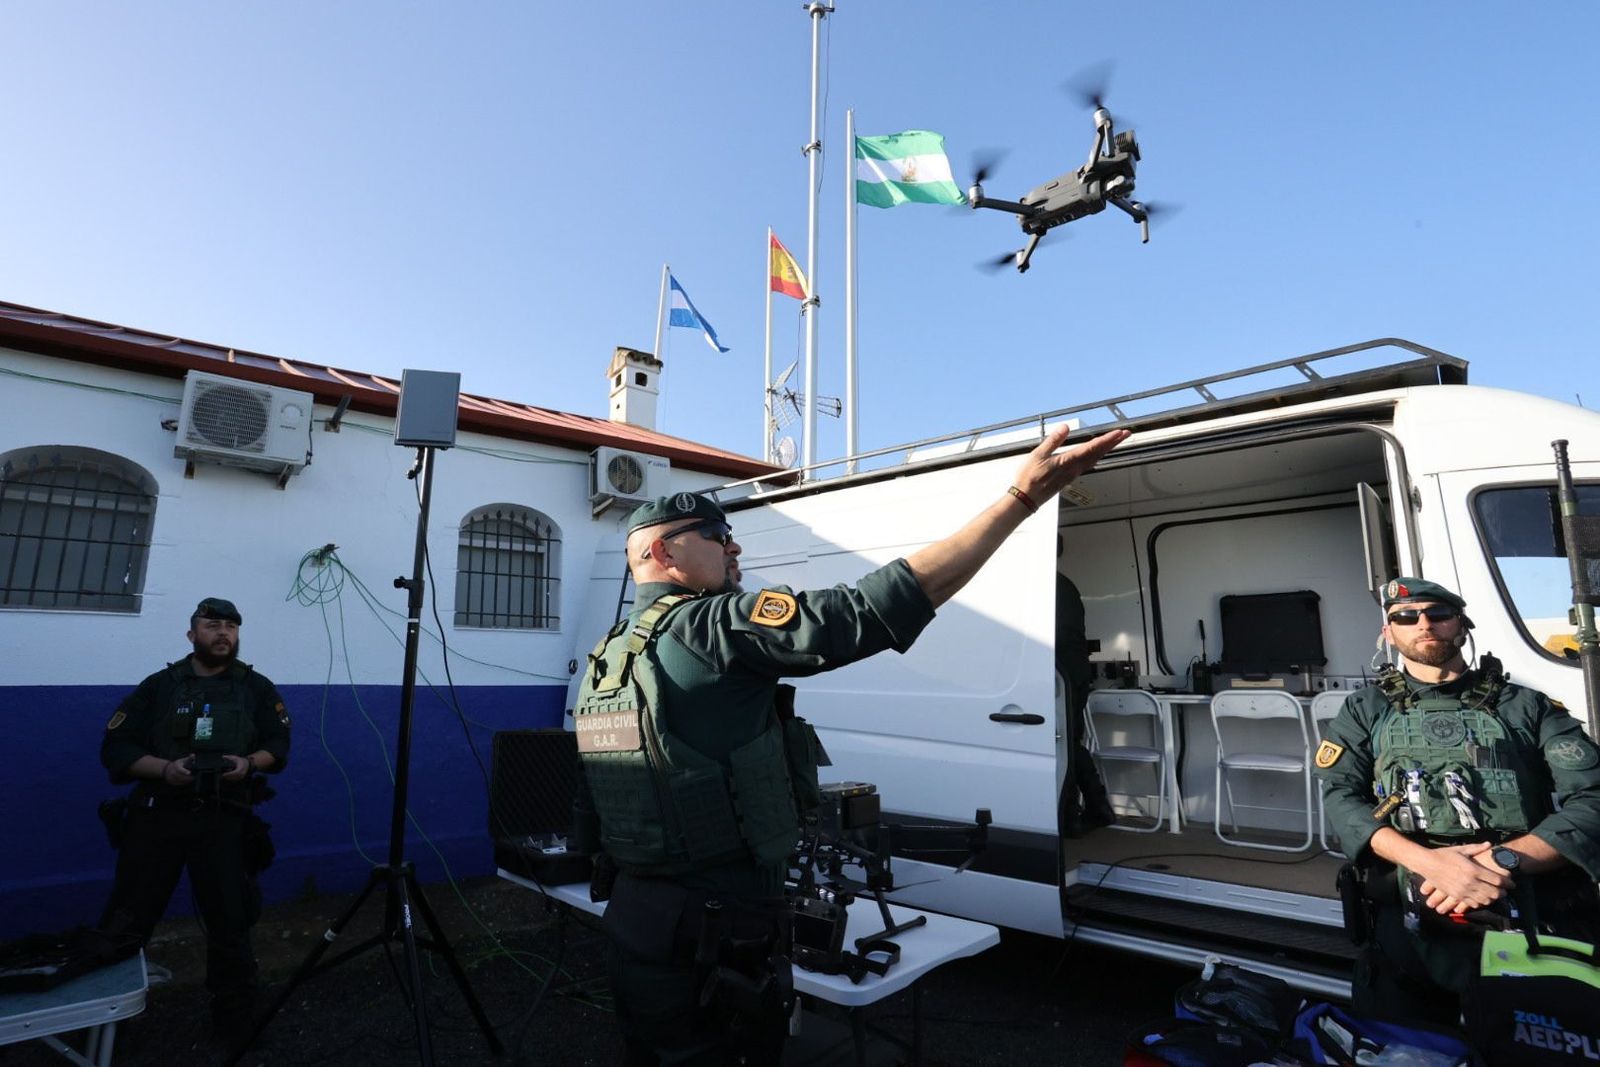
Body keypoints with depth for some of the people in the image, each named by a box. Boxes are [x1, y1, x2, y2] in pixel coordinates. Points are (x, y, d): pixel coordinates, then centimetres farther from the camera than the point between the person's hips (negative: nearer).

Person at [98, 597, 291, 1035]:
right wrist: (164, 769, -17)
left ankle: (236, 1018, 20)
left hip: (223, 821, 0)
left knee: (231, 923, 5)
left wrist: (250, 762, -13)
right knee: (126, 921, 7)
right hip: (157, 816, 0)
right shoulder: (159, 685, 4)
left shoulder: (256, 688, 6)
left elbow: (279, 744, 8)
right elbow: (115, 748, 0)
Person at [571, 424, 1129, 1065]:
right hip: (715, 936, -8)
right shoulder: (715, 627, -21)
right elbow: (882, 607, -29)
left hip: (633, 919, 9)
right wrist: (1021, 497, -26)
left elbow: (590, 817, 12)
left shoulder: (607, 659, 6)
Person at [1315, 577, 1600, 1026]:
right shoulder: (1365, 710, 14)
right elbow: (1340, 797, 1)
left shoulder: (1528, 706, 14)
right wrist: (1426, 860, -16)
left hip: (1541, 927, 1)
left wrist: (1502, 859, -15)